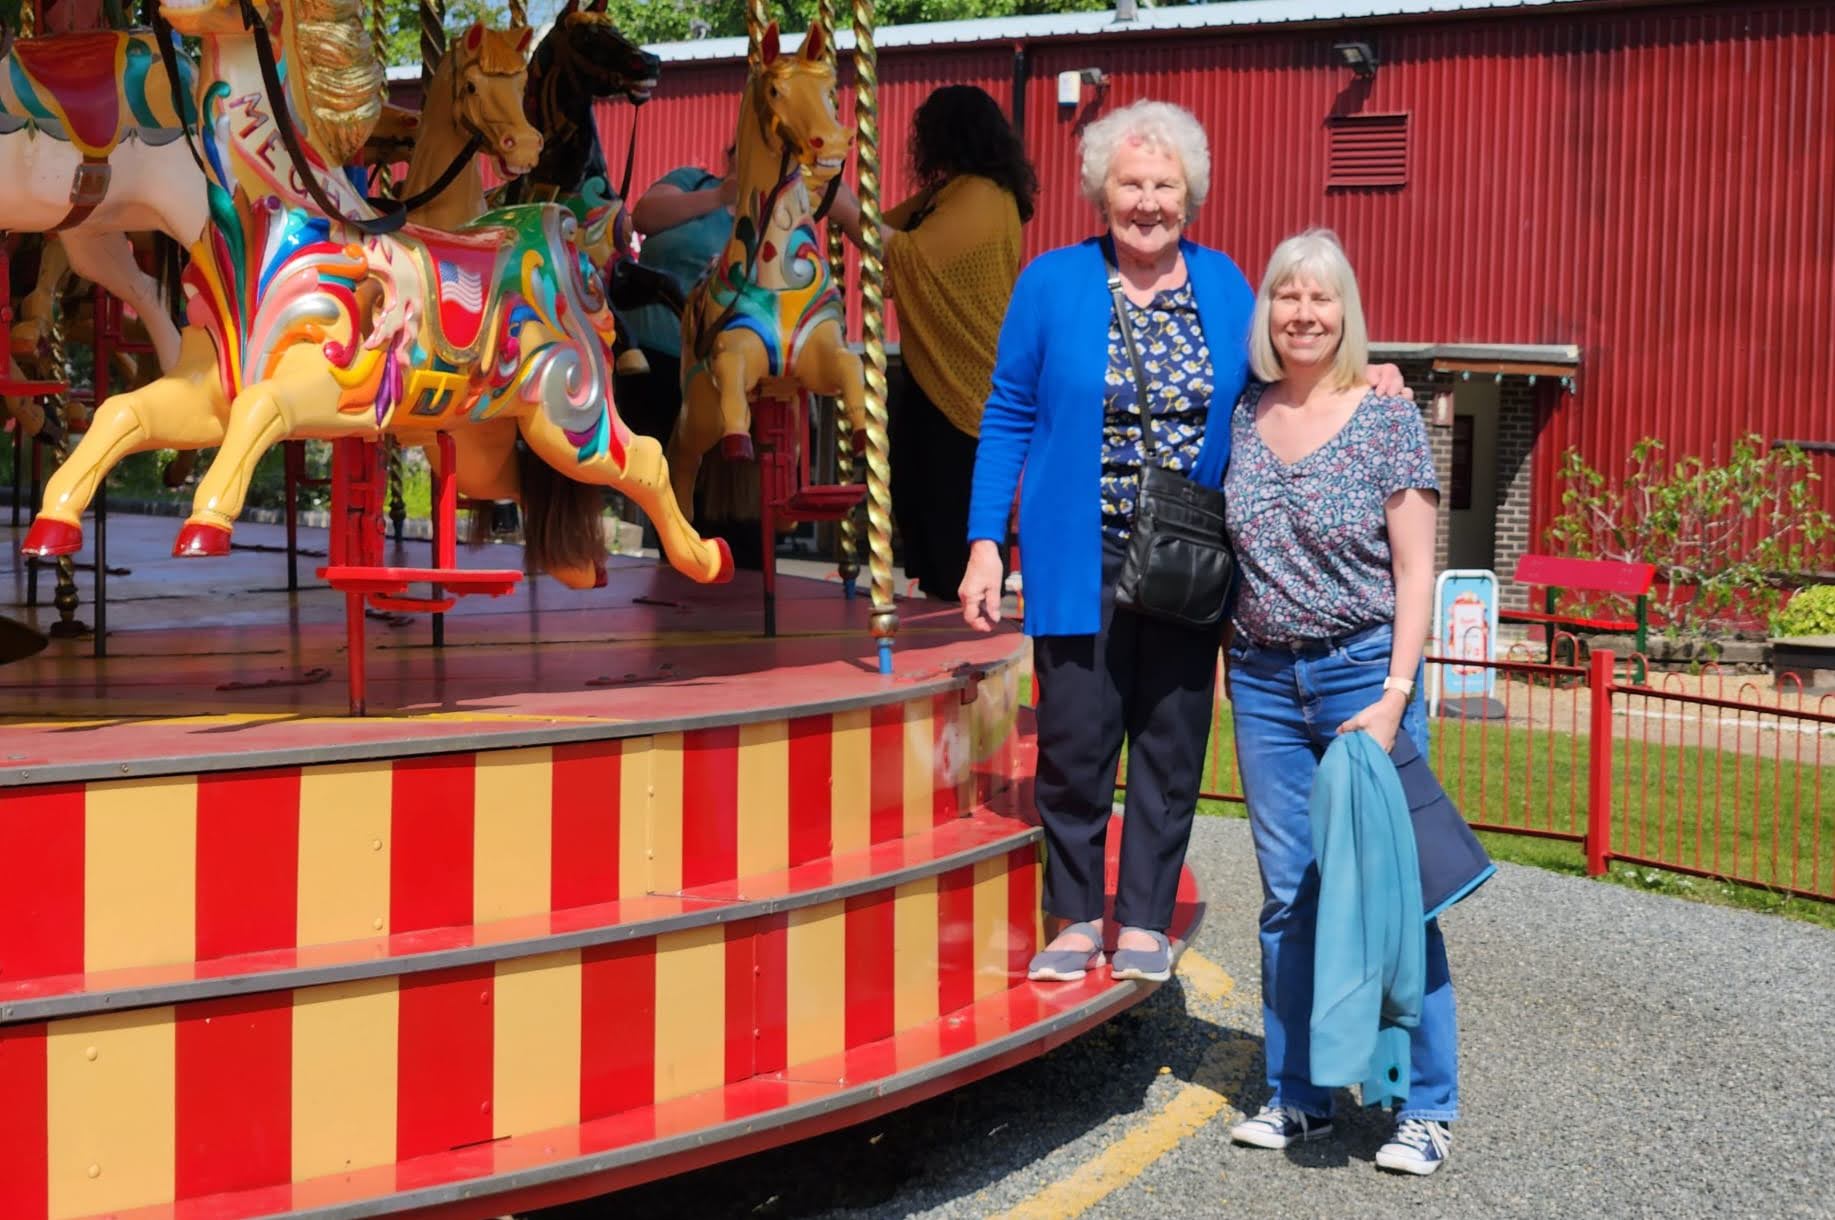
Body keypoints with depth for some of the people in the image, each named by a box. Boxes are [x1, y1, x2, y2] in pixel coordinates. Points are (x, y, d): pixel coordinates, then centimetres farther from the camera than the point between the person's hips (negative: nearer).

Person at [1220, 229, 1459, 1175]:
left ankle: (1424, 1107, 9)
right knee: (1288, 894, 9)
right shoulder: (1241, 419, 7)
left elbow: (1416, 571, -6)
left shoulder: (1386, 418, -4)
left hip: (1362, 671, -4)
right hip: (1263, 679, 4)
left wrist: (1393, 696, -13)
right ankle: (1298, 1095, 21)